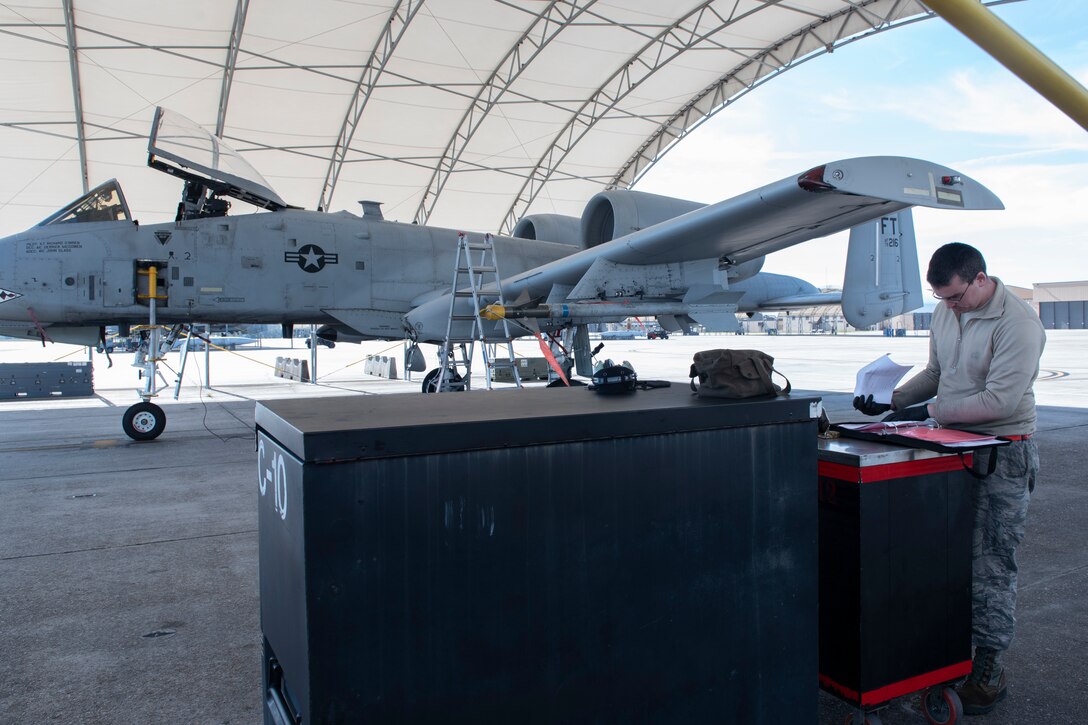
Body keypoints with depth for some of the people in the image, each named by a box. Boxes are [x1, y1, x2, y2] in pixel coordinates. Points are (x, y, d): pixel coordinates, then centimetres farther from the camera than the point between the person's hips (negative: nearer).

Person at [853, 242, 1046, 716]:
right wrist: (890, 401, 5)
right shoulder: (945, 312, 8)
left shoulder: (1017, 323, -16)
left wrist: (929, 410, -19)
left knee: (990, 562, -2)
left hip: (1001, 452, -7)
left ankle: (989, 666, 11)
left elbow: (1001, 400, -22)